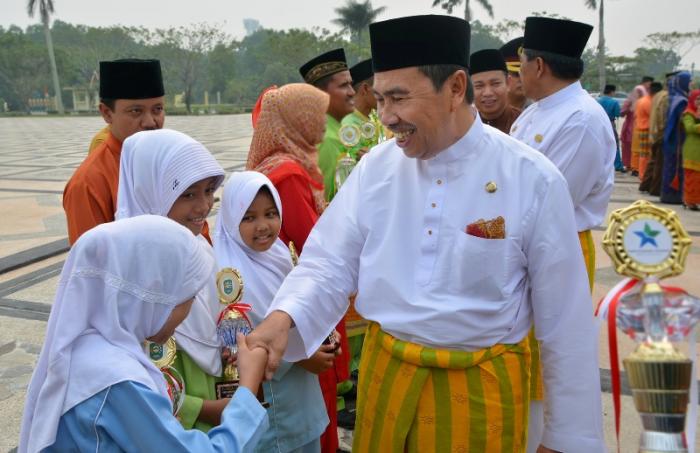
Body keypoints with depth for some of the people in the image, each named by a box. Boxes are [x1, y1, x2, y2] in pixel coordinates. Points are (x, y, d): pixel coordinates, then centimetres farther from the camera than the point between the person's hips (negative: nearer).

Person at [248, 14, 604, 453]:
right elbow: (330, 264, -2)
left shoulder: (533, 181, -15)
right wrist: (282, 317, -22)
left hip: (480, 386, -3)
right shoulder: (376, 167, -5)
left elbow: (566, 321, -8)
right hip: (385, 372, 3)